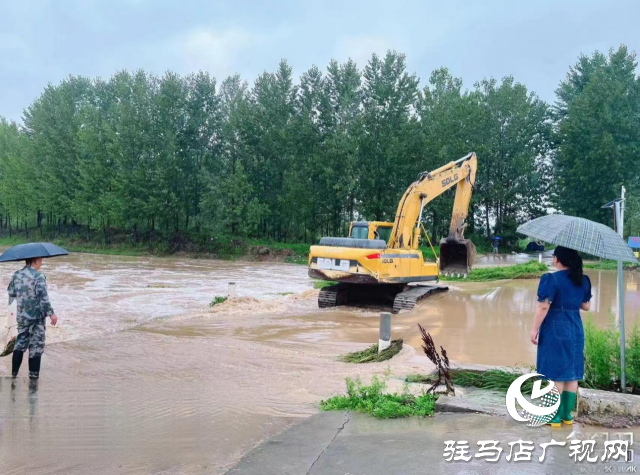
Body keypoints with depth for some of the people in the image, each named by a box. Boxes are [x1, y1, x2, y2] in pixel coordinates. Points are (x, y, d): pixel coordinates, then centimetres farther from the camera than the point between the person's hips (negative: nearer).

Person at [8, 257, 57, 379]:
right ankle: (33, 375, 8)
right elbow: (43, 298, -20)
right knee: (36, 346, 4)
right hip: (37, 317, -6)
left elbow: (11, 293, 11)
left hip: (22, 316, 6)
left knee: (20, 343, 17)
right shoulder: (38, 276, -16)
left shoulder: (17, 275, 4)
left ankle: (14, 373, 20)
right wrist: (51, 313, -15)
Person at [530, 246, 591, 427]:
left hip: (555, 331, -6)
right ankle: (567, 414, 20)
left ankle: (555, 416, 8)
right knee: (572, 373, 12)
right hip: (576, 331, 6)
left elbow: (543, 307, -18)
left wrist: (534, 329, -11)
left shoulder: (552, 279, -15)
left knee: (556, 374, 1)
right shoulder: (583, 280, 5)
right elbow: (586, 306, 15)